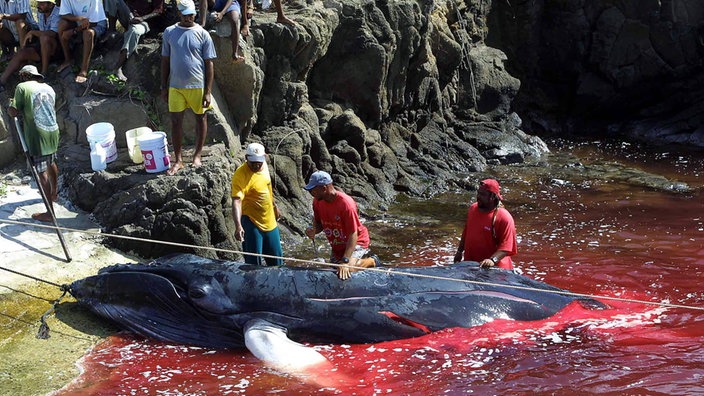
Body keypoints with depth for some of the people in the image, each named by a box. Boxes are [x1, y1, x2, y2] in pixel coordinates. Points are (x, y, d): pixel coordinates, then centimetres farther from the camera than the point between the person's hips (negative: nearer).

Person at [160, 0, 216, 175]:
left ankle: (197, 155, 25)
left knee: (200, 118, 10)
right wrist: (164, 87, 6)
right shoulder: (169, 32, 2)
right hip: (176, 86, 2)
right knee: (176, 121, 3)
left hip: (197, 86, -2)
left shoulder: (202, 34, -5)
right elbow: (165, 60, 9)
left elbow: (209, 64, -5)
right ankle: (178, 160, 12)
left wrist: (208, 92, -9)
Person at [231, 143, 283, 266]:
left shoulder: (264, 166, 0)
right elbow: (236, 201, -33)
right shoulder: (240, 175, -23)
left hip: (270, 221, 7)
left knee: (276, 258, 17)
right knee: (254, 262, -5)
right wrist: (238, 226, -44)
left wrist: (274, 206, 28)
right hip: (251, 222, -7)